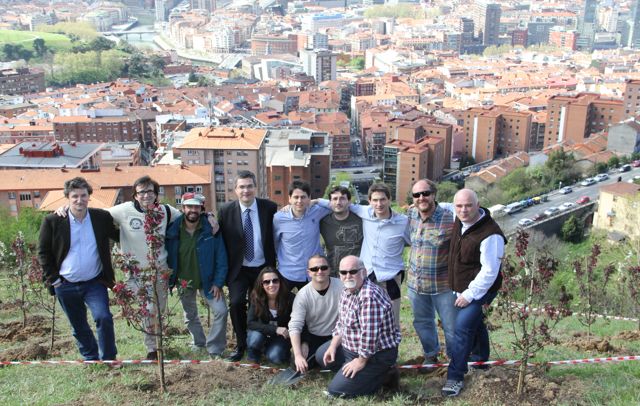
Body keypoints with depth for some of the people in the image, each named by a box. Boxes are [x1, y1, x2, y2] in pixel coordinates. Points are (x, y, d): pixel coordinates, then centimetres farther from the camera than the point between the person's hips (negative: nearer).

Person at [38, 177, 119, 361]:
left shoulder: (102, 217, -5)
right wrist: (53, 278, -4)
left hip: (95, 283, -1)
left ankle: (108, 360, 3)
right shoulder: (52, 221, -7)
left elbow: (119, 236, 8)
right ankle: (91, 359, 33)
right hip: (66, 286, 1)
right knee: (79, 327, 13)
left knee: (104, 318, -15)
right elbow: (43, 252, 1)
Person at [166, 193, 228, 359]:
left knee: (221, 311, -14)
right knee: (190, 315, 18)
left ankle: (214, 348, 4)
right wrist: (170, 279, -4)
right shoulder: (173, 231, -12)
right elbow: (167, 256, -2)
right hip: (184, 282, 2)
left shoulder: (211, 229, -15)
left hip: (207, 281, -2)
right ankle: (199, 343, 43)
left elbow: (221, 258, -12)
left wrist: (218, 283, -15)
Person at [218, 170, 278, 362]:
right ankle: (240, 344, 8)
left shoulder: (270, 207, -8)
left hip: (263, 268, 0)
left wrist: (273, 265, -2)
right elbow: (222, 241, -1)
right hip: (238, 269, 0)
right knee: (236, 303, -13)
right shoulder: (226, 211, -6)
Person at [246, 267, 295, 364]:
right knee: (256, 336, -31)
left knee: (275, 357, -27)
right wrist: (275, 329, -34)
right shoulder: (256, 298, -19)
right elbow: (250, 323, -24)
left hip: (282, 336, -1)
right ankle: (254, 353, 3)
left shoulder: (290, 298, -23)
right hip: (264, 333, 1)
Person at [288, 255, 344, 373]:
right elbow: (294, 326, -18)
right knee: (299, 365, -15)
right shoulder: (303, 295, -15)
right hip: (312, 336, 1)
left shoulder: (341, 287, -19)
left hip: (334, 337, -1)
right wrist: (298, 355, -28)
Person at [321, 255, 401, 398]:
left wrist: (361, 361, -20)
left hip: (376, 354, -10)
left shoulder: (369, 296, -30)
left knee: (336, 390, -12)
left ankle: (384, 374, 1)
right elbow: (341, 323, 15)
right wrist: (333, 346, 4)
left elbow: (369, 335, -30)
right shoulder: (347, 291, 4)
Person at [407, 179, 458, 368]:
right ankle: (431, 355, 43)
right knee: (422, 323, 21)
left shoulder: (449, 218, -19)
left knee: (451, 326, 9)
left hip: (443, 284, -5)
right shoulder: (411, 214, -2)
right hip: (415, 282, 5)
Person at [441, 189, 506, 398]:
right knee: (474, 320, 26)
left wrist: (470, 294, -23)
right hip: (461, 287, 8)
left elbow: (490, 271, -27)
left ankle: (455, 377, -4)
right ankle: (480, 355, 50)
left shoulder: (490, 234, -30)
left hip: (478, 290, -8)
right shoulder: (460, 220, -6)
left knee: (463, 328, -14)